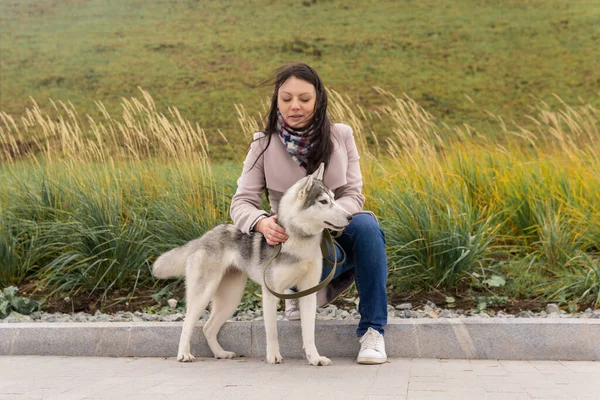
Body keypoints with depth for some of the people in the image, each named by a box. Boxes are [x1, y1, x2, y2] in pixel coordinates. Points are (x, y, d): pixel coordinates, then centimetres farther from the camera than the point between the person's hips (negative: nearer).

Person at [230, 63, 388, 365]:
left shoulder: (340, 137, -1)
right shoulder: (264, 144, -3)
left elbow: (353, 197, -7)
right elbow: (241, 202, -9)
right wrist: (263, 223, -33)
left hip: (336, 233, 2)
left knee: (365, 224, -33)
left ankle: (372, 329, -23)